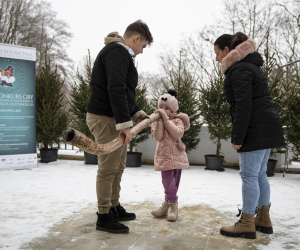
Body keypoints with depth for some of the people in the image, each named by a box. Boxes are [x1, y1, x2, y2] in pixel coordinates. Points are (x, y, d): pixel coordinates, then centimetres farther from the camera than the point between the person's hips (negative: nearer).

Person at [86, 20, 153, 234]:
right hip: (106, 118, -11)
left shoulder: (122, 54, 22)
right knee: (108, 168, -4)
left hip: (114, 118, 11)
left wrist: (136, 114, 17)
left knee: (118, 167, 16)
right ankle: (104, 217, 6)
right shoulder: (117, 51, -12)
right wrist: (125, 122, -26)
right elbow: (115, 89, -24)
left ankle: (115, 208, 28)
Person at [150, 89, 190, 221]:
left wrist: (166, 119, -16)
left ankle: (168, 205, 18)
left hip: (177, 156, -1)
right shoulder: (156, 121, 7)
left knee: (172, 184, 5)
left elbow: (178, 134, -16)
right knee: (168, 184, -3)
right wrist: (159, 120, -16)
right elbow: (157, 136, -9)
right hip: (164, 156, 1)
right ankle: (173, 206, 14)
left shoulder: (178, 120, 3)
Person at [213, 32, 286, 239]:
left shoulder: (239, 69, -11)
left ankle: (247, 224, 2)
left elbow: (243, 105, -20)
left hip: (257, 128, -10)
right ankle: (264, 220, 21)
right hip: (266, 126, 10)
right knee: (259, 174, 14)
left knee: (249, 175, -6)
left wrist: (237, 137, -18)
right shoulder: (250, 65, 21)